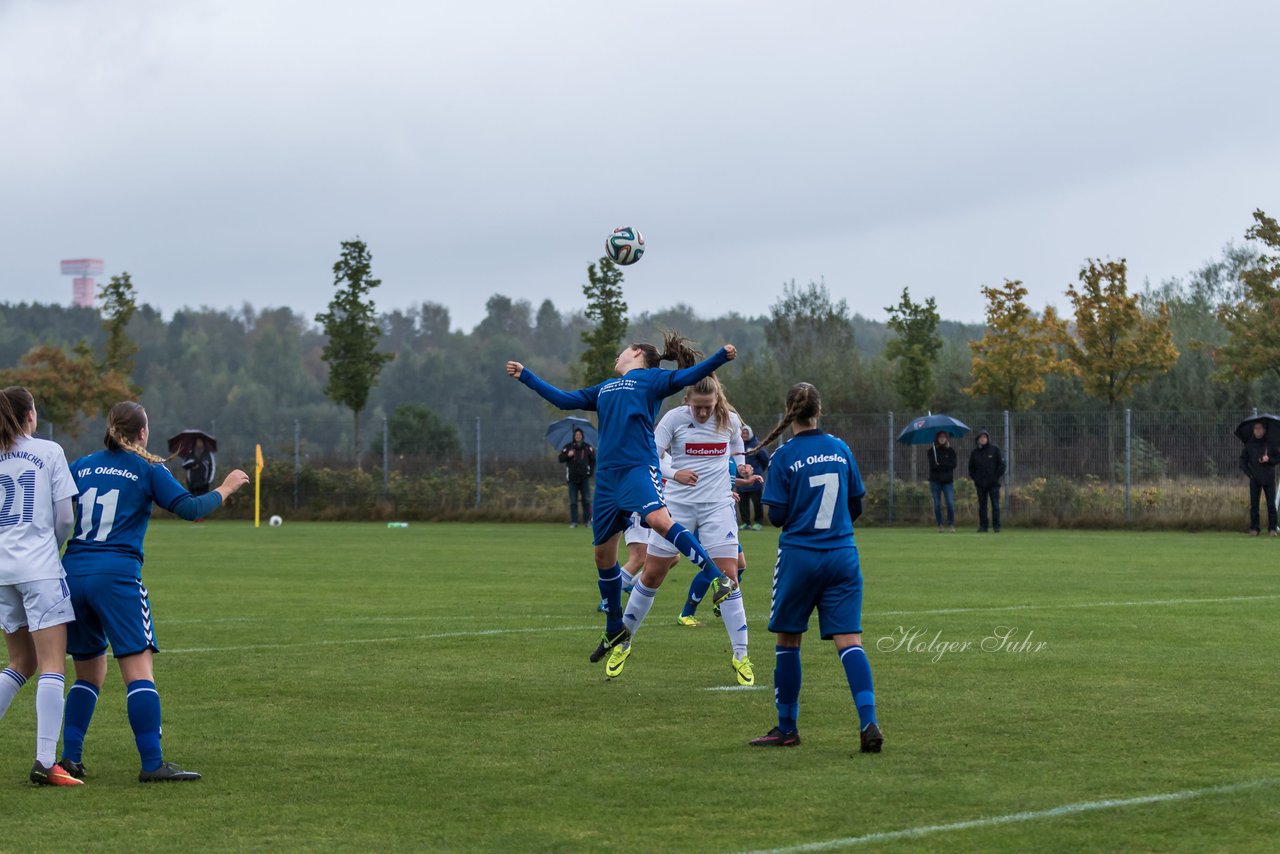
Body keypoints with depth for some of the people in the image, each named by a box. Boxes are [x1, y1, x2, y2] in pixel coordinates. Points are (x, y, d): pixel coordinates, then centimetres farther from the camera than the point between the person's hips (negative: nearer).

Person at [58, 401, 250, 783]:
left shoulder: (80, 467, 14)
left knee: (89, 673, 17)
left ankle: (70, 757, 12)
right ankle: (152, 763, -14)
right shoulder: (147, 469, 2)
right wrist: (226, 488, 12)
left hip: (73, 573, 5)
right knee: (139, 669, -7)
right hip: (117, 576, -5)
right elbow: (190, 508, -2)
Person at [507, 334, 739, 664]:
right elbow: (564, 399, 33)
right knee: (603, 553, 9)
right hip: (607, 474, 7)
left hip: (638, 467, -7)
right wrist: (525, 376, 39)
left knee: (659, 520, -33)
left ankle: (718, 577, -30)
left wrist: (721, 357, -23)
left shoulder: (651, 378, 8)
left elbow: (687, 376, -7)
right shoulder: (604, 388, 27)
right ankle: (614, 630, 24)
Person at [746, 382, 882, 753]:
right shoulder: (841, 449, 5)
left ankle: (787, 727, 17)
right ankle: (868, 722, -19)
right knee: (849, 639, -3)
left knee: (788, 639, 11)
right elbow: (856, 507, 12)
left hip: (799, 556, -3)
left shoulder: (785, 456, -7)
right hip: (843, 555, 3)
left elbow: (777, 516, -8)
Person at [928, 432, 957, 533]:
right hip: (935, 480, 0)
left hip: (947, 481, 0)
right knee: (937, 504, 2)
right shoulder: (932, 451, 5)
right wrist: (945, 465, -13)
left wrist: (939, 464, -13)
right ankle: (939, 525, 9)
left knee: (950, 503, -10)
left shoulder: (951, 451, 6)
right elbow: (932, 465, -4)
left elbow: (953, 465, -5)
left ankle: (951, 525, 0)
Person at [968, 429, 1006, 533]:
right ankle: (983, 526, 7)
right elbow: (971, 467, 17)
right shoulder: (974, 452, 8)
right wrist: (974, 478, 5)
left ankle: (996, 526, 0)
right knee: (982, 505, 4)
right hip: (980, 484, 3)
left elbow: (1001, 464, 3)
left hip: (993, 483, -2)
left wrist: (997, 476, -4)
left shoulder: (995, 450, 1)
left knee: (995, 505, -3)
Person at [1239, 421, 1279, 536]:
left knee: (1271, 504, -3)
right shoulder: (1249, 444, 4)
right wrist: (1248, 472, 0)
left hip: (1269, 478, -1)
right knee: (1254, 505, 0)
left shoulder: (1270, 443, 1)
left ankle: (1272, 528, 2)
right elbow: (1243, 459, 11)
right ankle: (1254, 528, 5)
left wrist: (1269, 459, -15)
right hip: (1255, 479, 1)